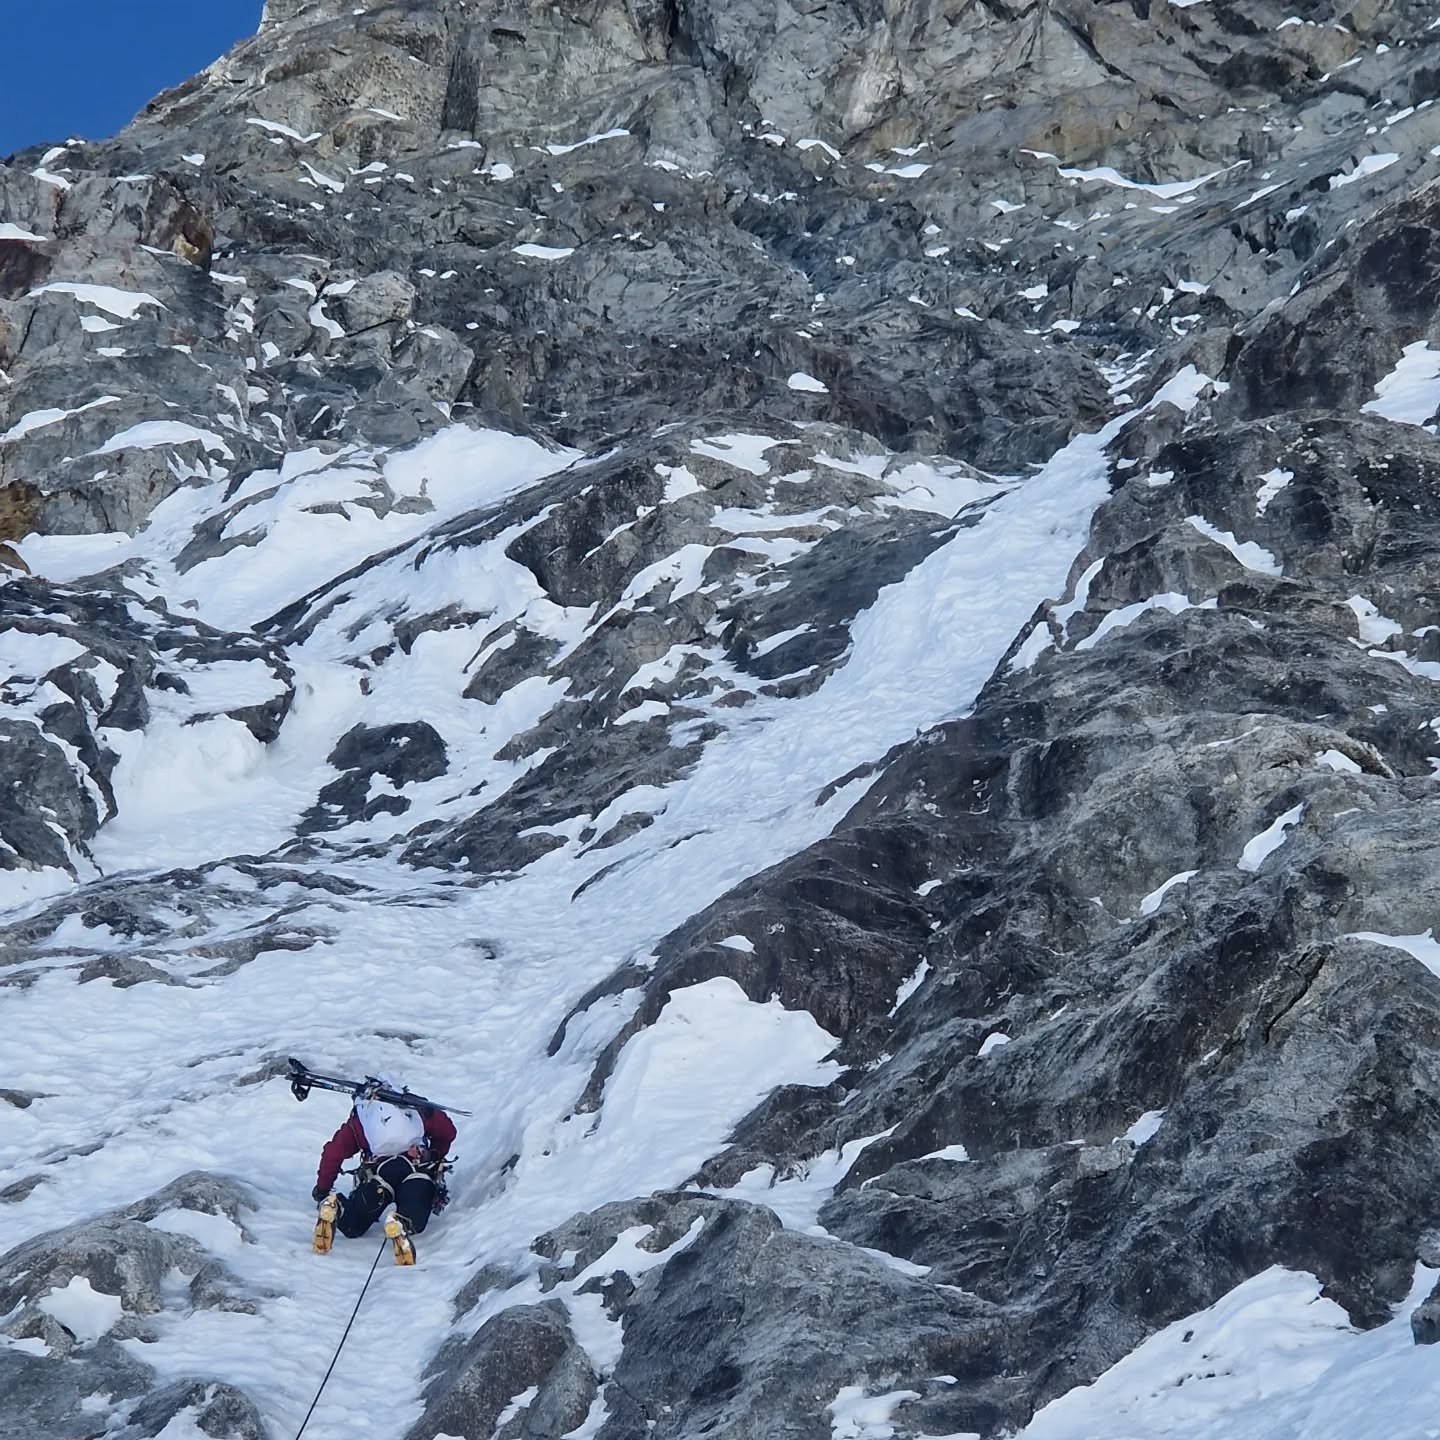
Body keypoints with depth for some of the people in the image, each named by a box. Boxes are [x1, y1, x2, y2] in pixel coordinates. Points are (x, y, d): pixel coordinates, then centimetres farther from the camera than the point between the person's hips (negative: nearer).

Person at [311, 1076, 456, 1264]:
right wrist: (436, 1158, 43)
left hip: (378, 1170, 1)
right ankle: (402, 1223, -36)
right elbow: (447, 1130, 27)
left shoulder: (358, 1119, 26)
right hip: (418, 1169, -1)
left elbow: (333, 1152, 18)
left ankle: (336, 1208, -21)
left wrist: (322, 1189, 28)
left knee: (352, 1227, 12)